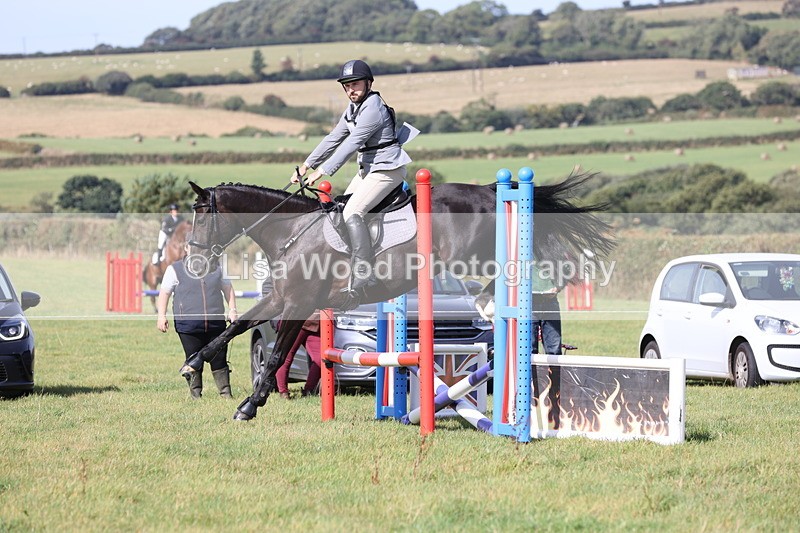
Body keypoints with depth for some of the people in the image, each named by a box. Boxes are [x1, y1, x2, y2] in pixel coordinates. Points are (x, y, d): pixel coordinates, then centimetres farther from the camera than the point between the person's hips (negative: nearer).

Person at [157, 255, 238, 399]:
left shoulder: (216, 268, 15)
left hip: (216, 323, 2)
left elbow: (227, 288, 22)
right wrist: (161, 316, -7)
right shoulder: (175, 269, 5)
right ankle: (195, 394, 8)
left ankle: (225, 392, 9)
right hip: (189, 326, -2)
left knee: (219, 360, 3)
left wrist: (232, 310, 10)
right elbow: (165, 292, 3)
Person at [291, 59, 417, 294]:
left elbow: (351, 145, -27)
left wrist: (322, 171, -28)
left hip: (387, 170, -11)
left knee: (352, 213, -21)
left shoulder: (372, 109, -22)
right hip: (368, 168, 11)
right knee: (339, 210, 9)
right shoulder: (353, 108, 10)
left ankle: (364, 278, -21)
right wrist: (307, 165, 7)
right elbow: (334, 139, 13)